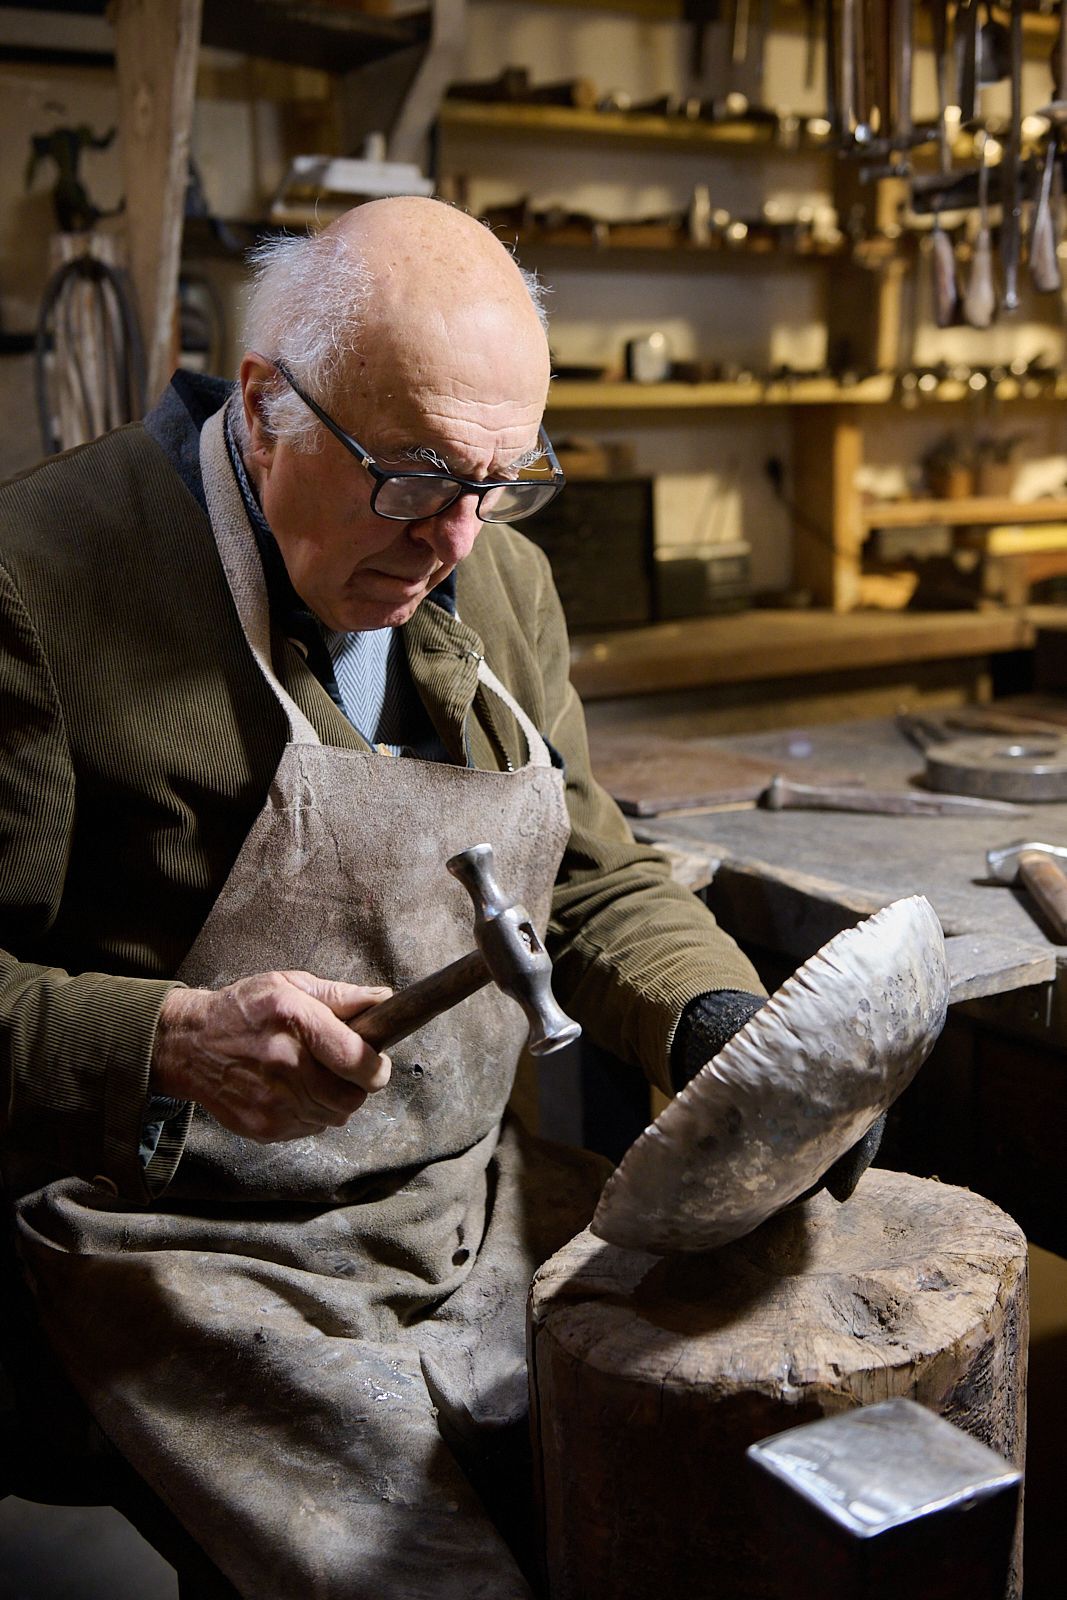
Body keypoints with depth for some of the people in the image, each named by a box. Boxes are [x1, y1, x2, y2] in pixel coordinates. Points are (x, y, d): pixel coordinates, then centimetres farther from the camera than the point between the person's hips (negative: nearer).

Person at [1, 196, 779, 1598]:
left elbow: (599, 884, 14)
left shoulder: (501, 588, 7)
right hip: (201, 1257, -5)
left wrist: (727, 1033, -4)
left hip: (485, 1204, 6)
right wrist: (170, 1045, -30)